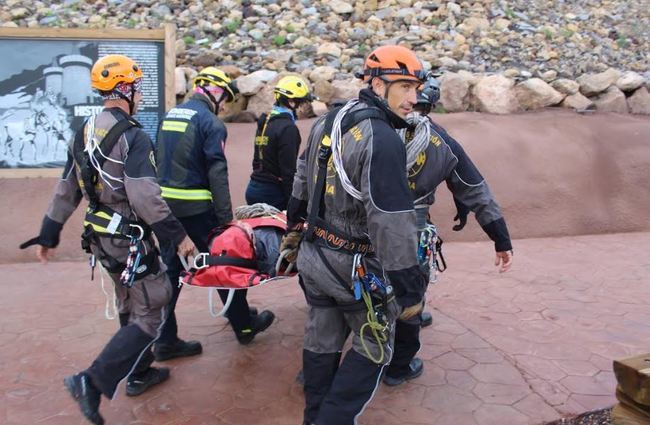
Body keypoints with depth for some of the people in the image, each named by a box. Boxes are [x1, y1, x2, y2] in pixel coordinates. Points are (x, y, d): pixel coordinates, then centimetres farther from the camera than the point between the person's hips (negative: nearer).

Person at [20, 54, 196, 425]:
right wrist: (178, 236, -19)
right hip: (131, 239, -9)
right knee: (150, 314, 1)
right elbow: (146, 198, -25)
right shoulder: (133, 137, -18)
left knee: (131, 307, 23)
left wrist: (49, 234, 19)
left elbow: (66, 190, 12)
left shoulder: (84, 133, 8)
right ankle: (92, 382, -4)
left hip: (101, 237, 9)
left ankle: (140, 374, 37)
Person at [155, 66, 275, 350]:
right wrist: (226, 218, -14)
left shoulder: (170, 115, 15)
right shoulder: (211, 123, -10)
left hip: (164, 202, 7)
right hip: (195, 207, -7)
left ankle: (165, 341, 15)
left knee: (170, 269, 10)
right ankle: (245, 326, 24)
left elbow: (159, 161, 18)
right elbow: (217, 173, -15)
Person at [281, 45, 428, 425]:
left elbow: (302, 184, 17)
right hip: (355, 266, -8)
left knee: (322, 341, 21)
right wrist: (409, 287, -20)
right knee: (373, 350, 12)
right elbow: (391, 221, -26)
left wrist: (295, 229, 31)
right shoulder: (383, 140, -22)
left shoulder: (327, 122, 6)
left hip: (314, 256, 8)